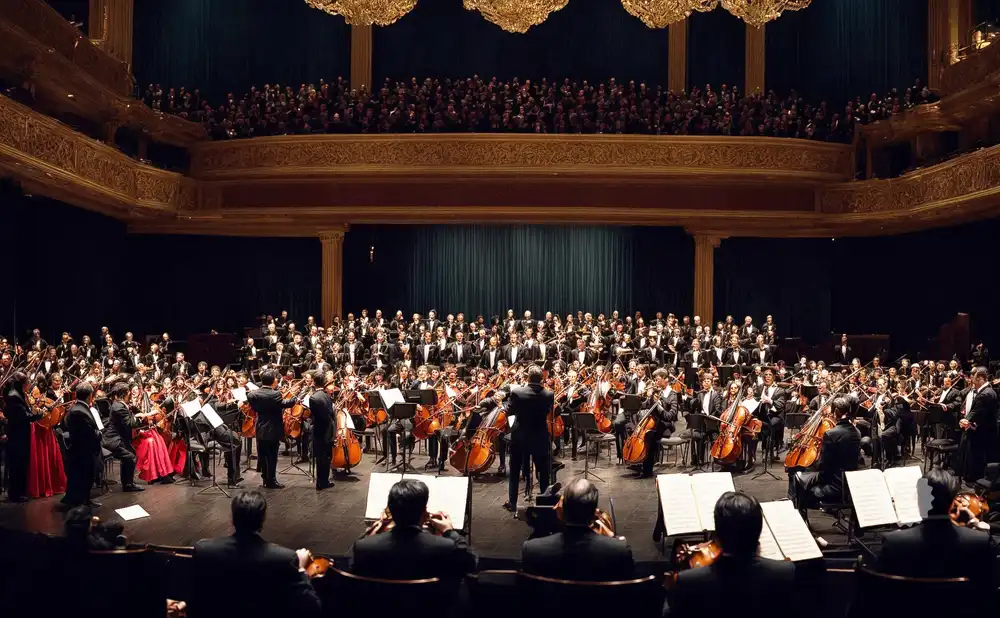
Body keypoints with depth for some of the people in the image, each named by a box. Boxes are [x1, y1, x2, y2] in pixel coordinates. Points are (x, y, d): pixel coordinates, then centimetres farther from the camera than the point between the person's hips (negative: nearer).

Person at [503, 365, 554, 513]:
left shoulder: (517, 392, -16)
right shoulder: (549, 394, -11)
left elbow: (508, 412, -6)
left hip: (520, 436, -1)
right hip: (541, 437, 1)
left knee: (515, 471, 12)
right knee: (543, 471, 14)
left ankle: (512, 503, 15)